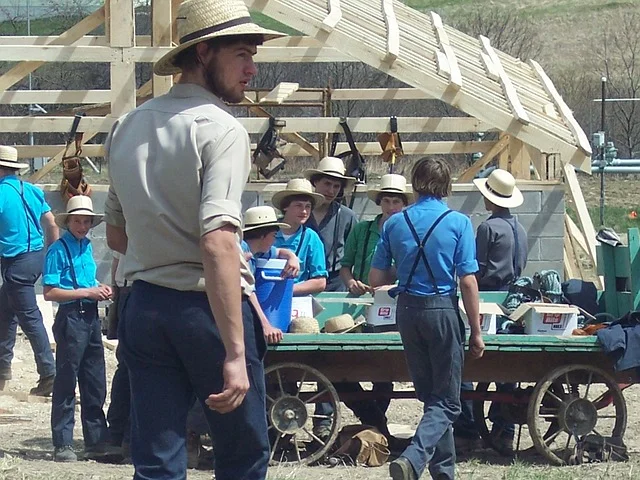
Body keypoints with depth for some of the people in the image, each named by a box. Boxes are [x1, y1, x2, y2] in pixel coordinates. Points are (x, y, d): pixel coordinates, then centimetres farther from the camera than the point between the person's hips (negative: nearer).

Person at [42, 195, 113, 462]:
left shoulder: (87, 247, 14)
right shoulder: (59, 250, -9)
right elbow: (50, 292, -15)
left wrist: (100, 290, 6)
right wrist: (87, 292, -16)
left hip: (91, 317, 8)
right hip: (71, 317, -8)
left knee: (95, 383, 11)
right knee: (66, 382, -3)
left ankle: (96, 441, 18)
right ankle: (62, 445, 1)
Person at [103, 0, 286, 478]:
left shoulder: (128, 128, 10)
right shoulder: (220, 129, -13)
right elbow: (218, 242, -24)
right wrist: (236, 354, -27)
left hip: (145, 308, 6)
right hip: (207, 309, -6)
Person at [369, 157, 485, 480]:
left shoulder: (395, 223, 3)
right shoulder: (458, 223, -7)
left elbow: (376, 279, 5)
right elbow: (468, 282, -10)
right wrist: (476, 332, -3)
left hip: (408, 310, 4)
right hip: (443, 310, -4)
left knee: (430, 396, 17)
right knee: (446, 402, 1)